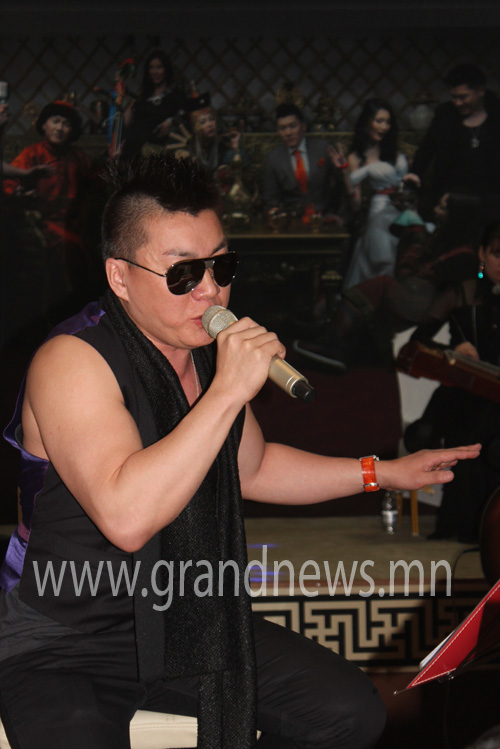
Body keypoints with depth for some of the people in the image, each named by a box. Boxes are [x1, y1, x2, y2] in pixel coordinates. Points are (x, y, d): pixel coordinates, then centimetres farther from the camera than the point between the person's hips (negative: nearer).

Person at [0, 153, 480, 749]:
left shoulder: (214, 351, 4)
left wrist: (382, 473, 19)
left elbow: (251, 468, 23)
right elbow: (126, 517, -35)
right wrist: (229, 392, -33)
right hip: (60, 647, -7)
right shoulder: (72, 360, -21)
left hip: (184, 621, 7)